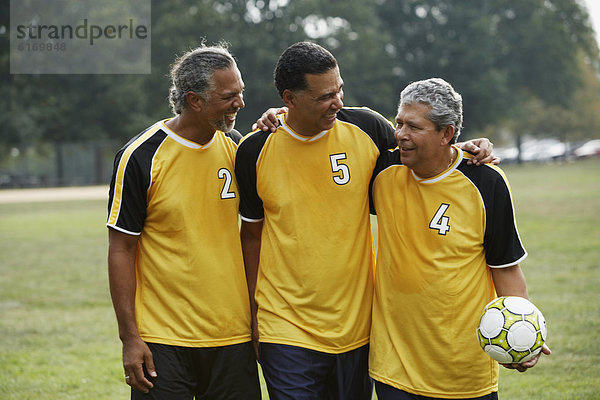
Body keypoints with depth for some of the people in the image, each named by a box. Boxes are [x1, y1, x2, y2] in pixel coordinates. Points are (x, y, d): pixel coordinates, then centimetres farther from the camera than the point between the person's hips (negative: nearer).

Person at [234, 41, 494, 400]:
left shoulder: (365, 128, -4)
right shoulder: (256, 152, -5)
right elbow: (253, 233, 7)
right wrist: (254, 310, 7)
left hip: (357, 326, 2)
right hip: (285, 327, -2)